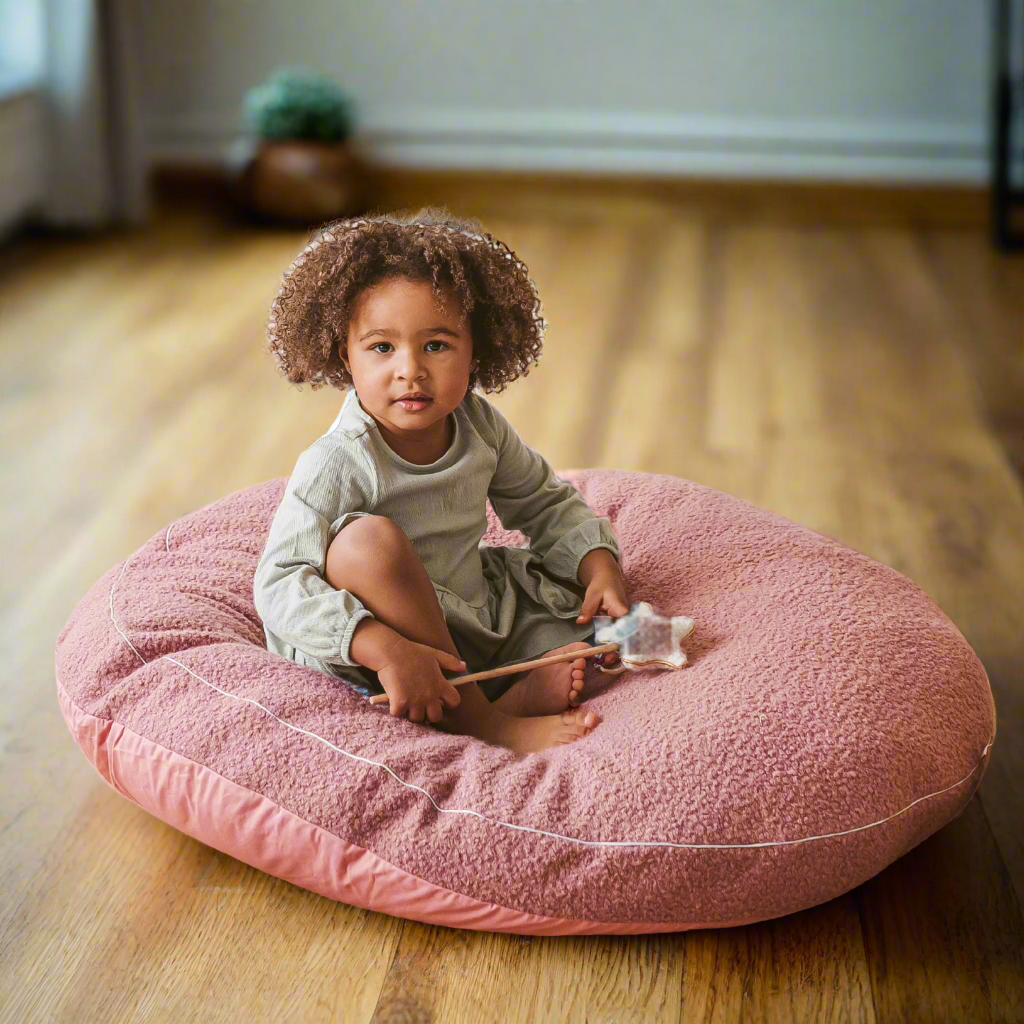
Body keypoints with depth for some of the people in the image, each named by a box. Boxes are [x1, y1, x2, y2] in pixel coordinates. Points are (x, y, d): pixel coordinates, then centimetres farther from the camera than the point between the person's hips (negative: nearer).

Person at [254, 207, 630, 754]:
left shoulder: (480, 427, -3)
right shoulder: (337, 464, -23)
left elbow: (547, 503, 13)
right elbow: (280, 586, -29)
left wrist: (600, 565, -6)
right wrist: (386, 648, -41)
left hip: (482, 617, 7)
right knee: (369, 540, -35)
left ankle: (521, 694, -26)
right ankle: (477, 720, -28)